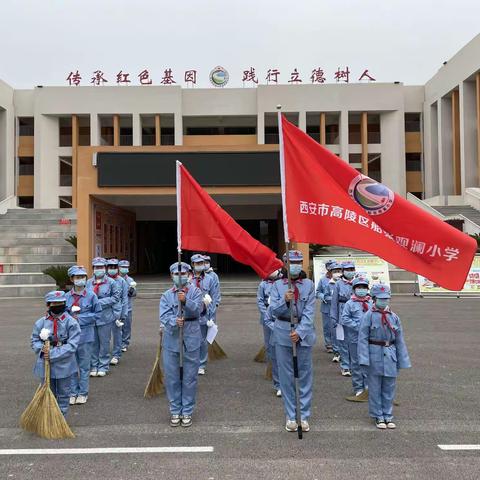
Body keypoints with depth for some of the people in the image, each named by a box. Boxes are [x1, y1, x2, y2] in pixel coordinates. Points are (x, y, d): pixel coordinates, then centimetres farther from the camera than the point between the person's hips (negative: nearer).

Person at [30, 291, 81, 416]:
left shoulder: (71, 323, -13)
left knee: (63, 394, 12)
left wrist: (53, 354, -23)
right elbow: (34, 340, 5)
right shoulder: (40, 322, -3)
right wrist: (42, 349, -17)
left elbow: (72, 345, -18)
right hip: (45, 365, 3)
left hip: (63, 365, -3)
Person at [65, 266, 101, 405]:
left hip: (85, 335, -2)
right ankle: (73, 392, 22)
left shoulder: (91, 295, -5)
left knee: (84, 365, 7)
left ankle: (83, 393, 19)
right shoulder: (66, 296, 0)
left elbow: (97, 313, -3)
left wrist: (81, 318, -12)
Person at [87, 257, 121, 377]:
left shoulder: (111, 282, -3)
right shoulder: (88, 283, 4)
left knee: (104, 342, 6)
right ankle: (94, 366, 20)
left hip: (105, 317, -2)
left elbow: (116, 297, -4)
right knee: (93, 342, 8)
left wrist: (100, 302, -11)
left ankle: (103, 366, 17)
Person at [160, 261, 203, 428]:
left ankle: (187, 411, 19)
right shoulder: (166, 295, 5)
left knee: (190, 377, 6)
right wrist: (174, 321, -27)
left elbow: (197, 309, -15)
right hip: (171, 339, 1)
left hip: (191, 339, -1)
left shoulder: (195, 292, 2)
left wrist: (185, 301, -32)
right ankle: (175, 411, 23)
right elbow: (164, 315, -7)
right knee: (172, 377, 8)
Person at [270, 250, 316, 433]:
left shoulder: (309, 285, -1)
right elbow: (274, 310, -6)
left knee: (305, 374, 6)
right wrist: (285, 300, -24)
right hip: (283, 333, 0)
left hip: (304, 332, 0)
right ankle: (290, 416, 18)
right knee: (286, 376, 6)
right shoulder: (277, 285, 1)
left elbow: (309, 312, -7)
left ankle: (304, 416, 17)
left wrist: (299, 332, -18)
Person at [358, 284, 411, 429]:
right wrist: (364, 358, -17)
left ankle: (388, 415, 25)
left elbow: (399, 340, 6)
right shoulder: (369, 316, -9)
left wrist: (402, 360, 6)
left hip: (390, 355, 4)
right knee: (375, 388, 7)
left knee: (389, 388, 12)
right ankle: (378, 416, 21)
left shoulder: (394, 317, 2)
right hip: (374, 355, -3)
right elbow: (363, 338, -10)